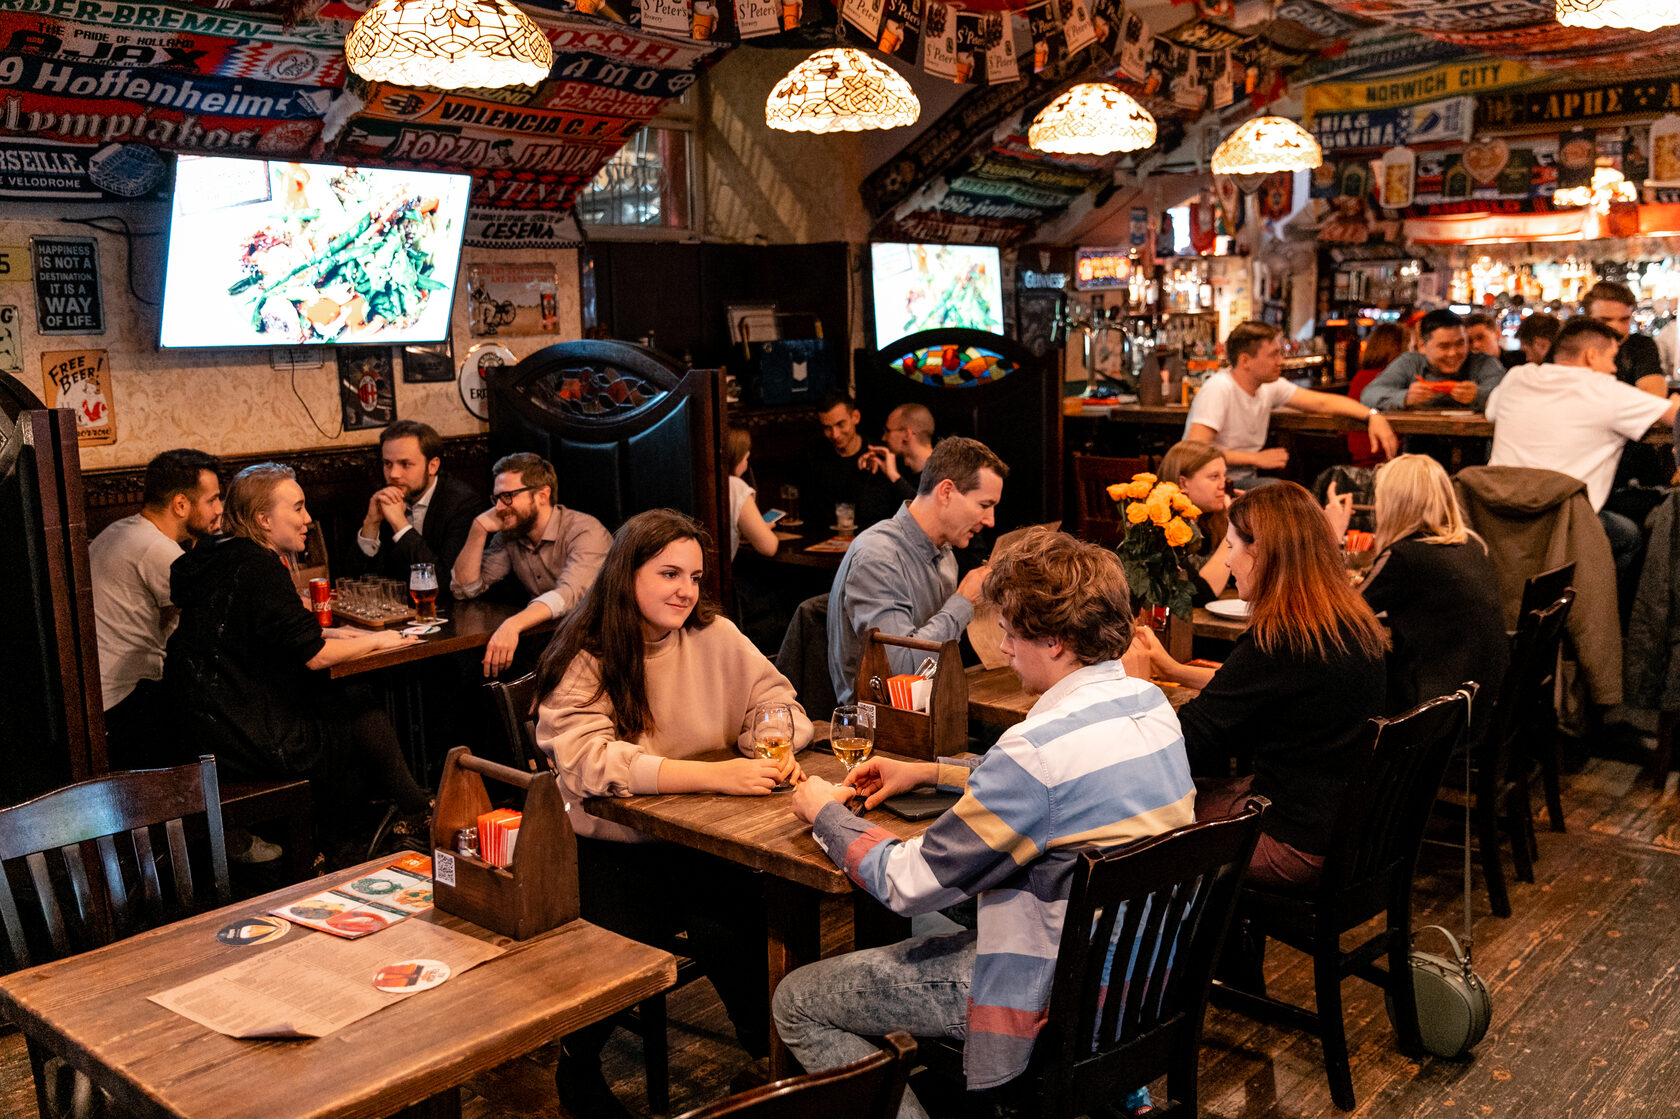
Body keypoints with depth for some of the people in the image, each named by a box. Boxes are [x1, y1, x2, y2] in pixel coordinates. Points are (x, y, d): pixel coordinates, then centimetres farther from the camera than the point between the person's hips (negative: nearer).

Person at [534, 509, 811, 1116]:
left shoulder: (714, 635, 4)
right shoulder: (582, 660, -8)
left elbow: (777, 700, 11)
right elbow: (591, 762, -22)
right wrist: (716, 775, -32)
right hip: (607, 845, -2)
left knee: (737, 923, -25)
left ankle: (772, 1051, 0)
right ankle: (579, 1069, 6)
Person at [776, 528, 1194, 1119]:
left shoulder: (1041, 745, -29)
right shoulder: (1151, 703, -2)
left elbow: (907, 884, -22)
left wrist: (826, 812, -4)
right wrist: (931, 771, 16)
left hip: (1054, 989, -9)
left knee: (796, 1003, 1)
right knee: (920, 929, 33)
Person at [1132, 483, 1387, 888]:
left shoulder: (1277, 641, -25)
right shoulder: (1355, 623, 3)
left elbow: (1188, 741, -20)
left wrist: (1136, 679, -2)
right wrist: (1172, 669, 23)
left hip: (1299, 847, -9)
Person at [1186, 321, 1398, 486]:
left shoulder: (1269, 386, 5)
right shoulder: (1219, 389, -18)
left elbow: (1324, 402, 11)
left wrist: (1372, 416, -3)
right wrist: (1256, 458, -22)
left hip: (1246, 482, 8)